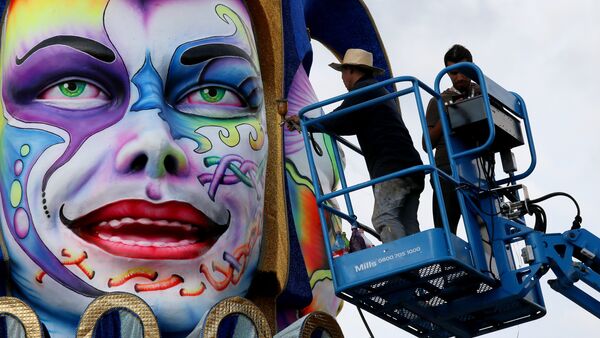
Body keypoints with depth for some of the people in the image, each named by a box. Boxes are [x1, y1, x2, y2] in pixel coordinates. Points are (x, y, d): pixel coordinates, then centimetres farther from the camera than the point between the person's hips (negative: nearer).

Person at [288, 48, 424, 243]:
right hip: (411, 168, 9)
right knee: (407, 224, 1)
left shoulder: (363, 90, 2)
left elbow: (336, 122, -5)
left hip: (392, 167, -9)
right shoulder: (379, 91, 33)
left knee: (383, 218, -20)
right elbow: (350, 126, 40)